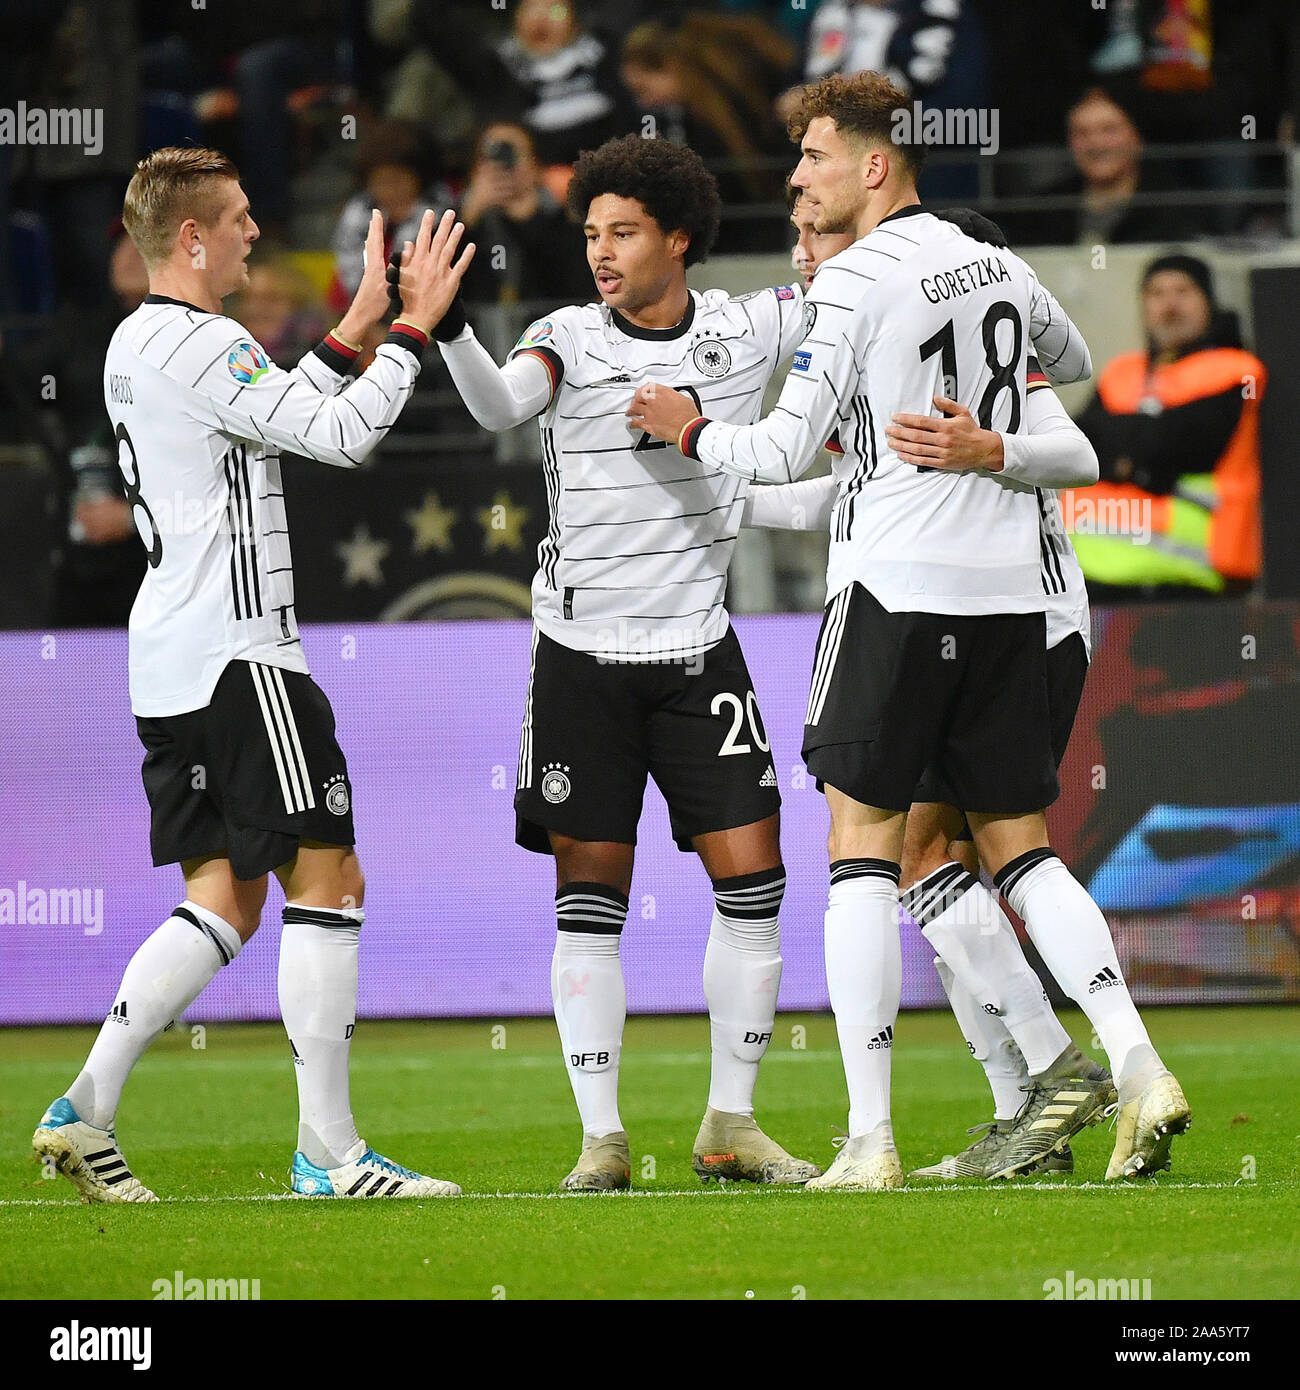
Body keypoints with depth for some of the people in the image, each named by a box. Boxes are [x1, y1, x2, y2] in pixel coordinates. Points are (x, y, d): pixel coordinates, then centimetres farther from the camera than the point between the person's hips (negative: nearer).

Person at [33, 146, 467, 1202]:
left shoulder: (137, 344, 18)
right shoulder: (200, 345, -13)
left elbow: (279, 420, 29)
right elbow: (339, 435, -16)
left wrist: (354, 329, 27)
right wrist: (412, 330, -5)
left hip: (170, 667, 10)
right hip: (237, 654, -10)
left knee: (226, 899, 10)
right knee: (328, 877, -6)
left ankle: (85, 1111, 2)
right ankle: (328, 1150, -6)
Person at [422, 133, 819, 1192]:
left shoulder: (748, 330, 2)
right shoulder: (570, 340, -4)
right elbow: (502, 403, -24)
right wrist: (449, 326, -43)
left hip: (698, 647, 2)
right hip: (582, 652, -2)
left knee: (751, 880, -2)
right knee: (590, 897, -2)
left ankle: (731, 1125, 10)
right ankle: (603, 1136, 3)